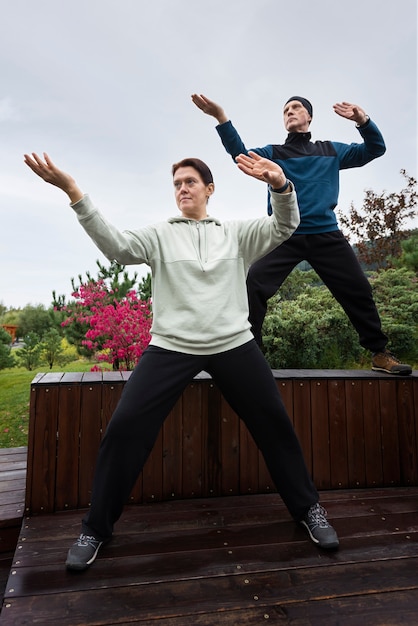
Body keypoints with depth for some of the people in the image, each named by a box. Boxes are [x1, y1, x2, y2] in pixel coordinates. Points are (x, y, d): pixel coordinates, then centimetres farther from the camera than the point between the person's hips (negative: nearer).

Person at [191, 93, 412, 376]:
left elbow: (375, 149, 14)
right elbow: (241, 154, -5)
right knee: (252, 286, -17)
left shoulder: (331, 150, 17)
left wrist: (363, 120, -5)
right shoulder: (273, 152, 12)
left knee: (358, 290, 0)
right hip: (285, 236, -1)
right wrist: (221, 117, -19)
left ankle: (380, 353, 15)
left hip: (326, 235, 2)